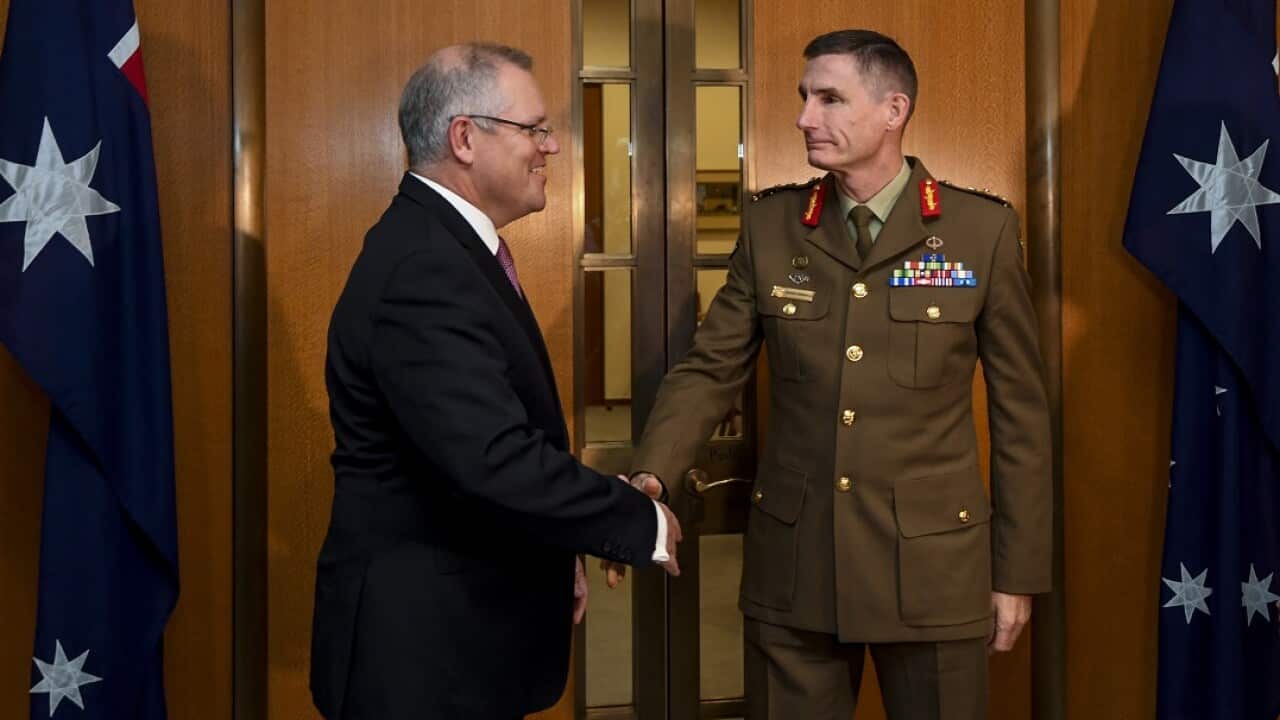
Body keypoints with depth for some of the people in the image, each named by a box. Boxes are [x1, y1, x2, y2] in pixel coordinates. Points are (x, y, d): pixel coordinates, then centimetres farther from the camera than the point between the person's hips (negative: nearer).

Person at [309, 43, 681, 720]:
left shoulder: (448, 244, 9)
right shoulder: (421, 269, -24)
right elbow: (496, 460, -31)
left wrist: (556, 557, 10)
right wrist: (644, 524, -18)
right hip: (424, 640, -9)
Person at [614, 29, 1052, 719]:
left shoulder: (982, 229, -4)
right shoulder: (770, 226, 2)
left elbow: (1019, 409, 0)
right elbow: (709, 370, 2)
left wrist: (1017, 571, 1)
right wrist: (648, 479, -16)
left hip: (932, 560, -1)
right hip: (791, 562, 2)